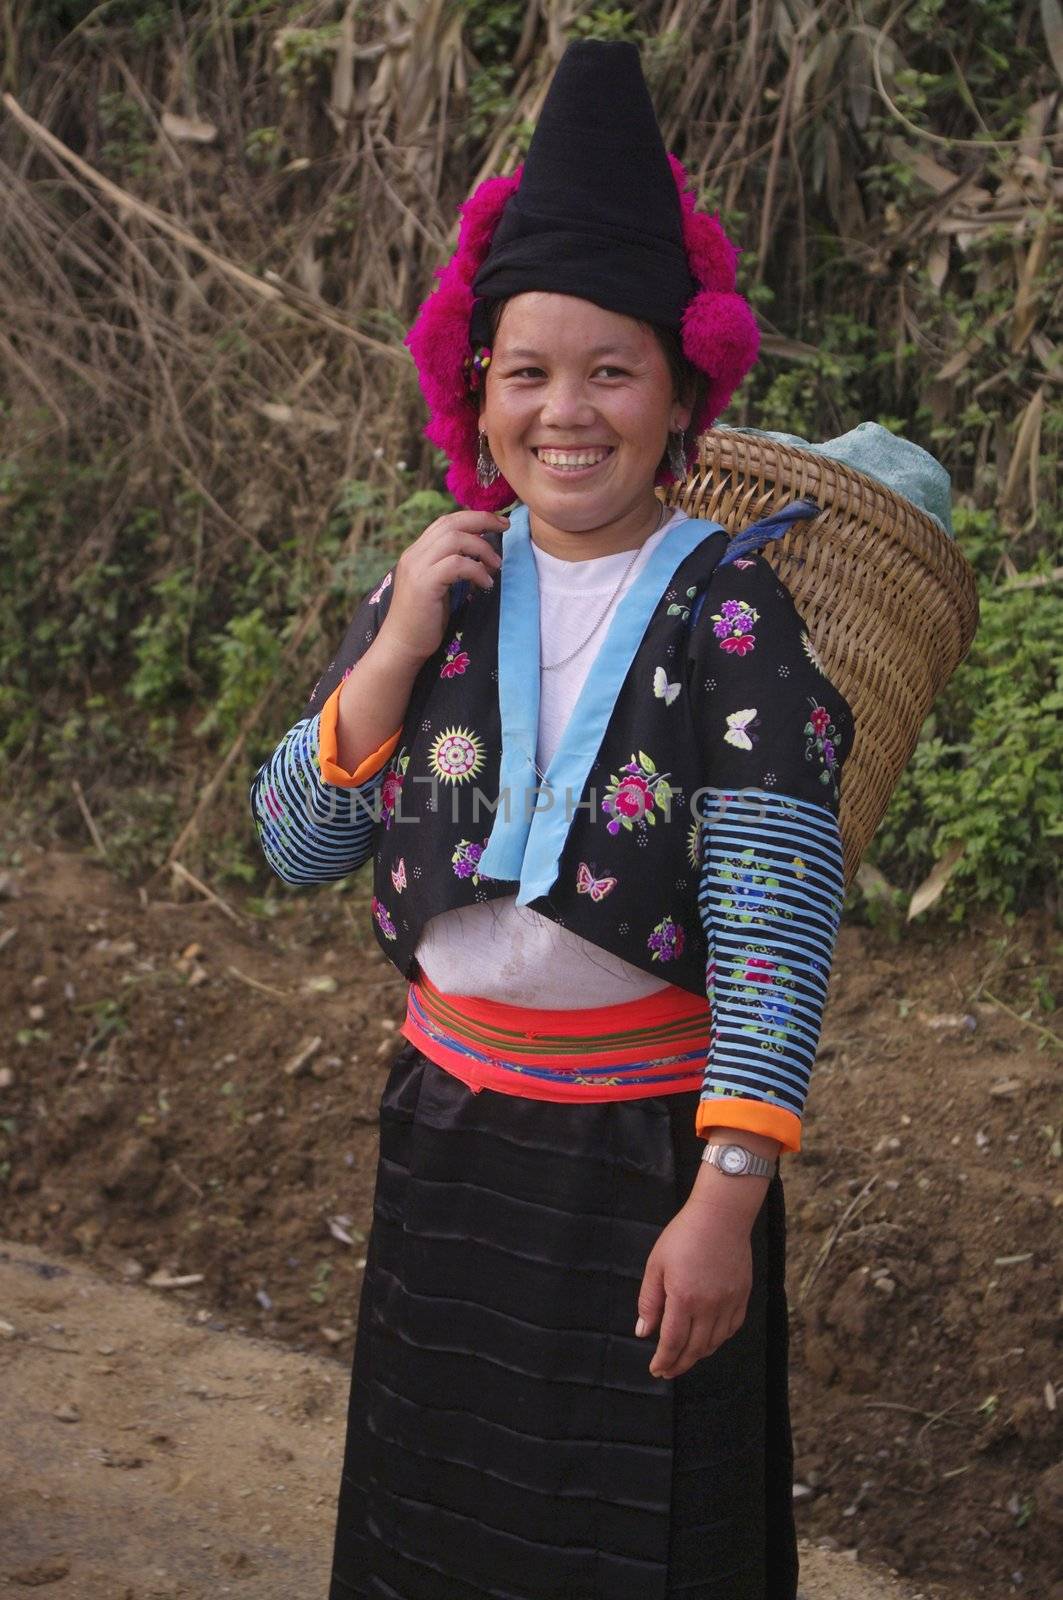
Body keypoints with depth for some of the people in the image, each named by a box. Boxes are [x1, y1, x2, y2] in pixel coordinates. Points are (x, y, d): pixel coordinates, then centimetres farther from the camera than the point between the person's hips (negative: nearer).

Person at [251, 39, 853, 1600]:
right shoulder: (440, 585, 1)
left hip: (652, 1144, -4)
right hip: (451, 1125, 5)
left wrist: (727, 1194, -21)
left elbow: (775, 918, -16)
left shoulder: (732, 608, -13)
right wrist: (397, 648, -13)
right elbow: (294, 844, 1)